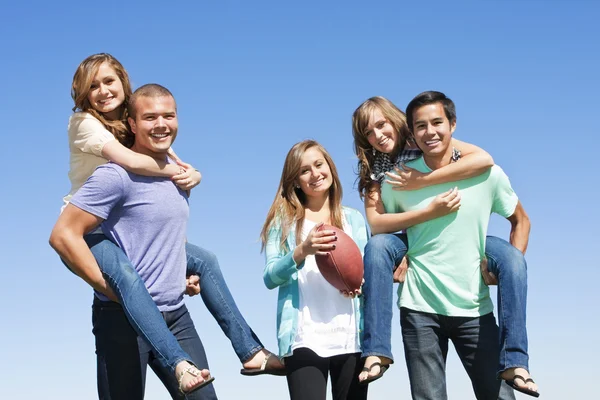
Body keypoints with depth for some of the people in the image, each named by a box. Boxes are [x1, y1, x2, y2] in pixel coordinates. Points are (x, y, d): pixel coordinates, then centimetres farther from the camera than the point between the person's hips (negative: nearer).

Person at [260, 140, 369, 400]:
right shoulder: (284, 220, 7)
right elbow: (270, 277, -3)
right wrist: (301, 252, -19)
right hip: (304, 338, -3)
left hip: (351, 337, 3)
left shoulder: (354, 219, 15)